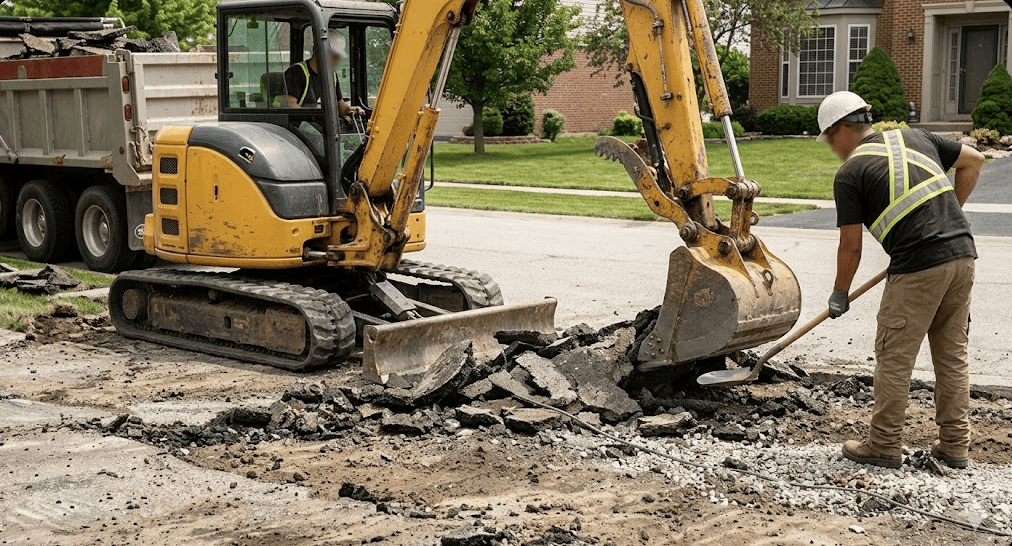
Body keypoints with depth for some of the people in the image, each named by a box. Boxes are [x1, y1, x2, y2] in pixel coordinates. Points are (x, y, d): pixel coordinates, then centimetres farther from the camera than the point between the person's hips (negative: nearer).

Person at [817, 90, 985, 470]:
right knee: (953, 354, 14)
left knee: (894, 358, 4)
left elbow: (851, 246, 0)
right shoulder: (914, 137, 16)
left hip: (917, 267, -7)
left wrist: (839, 295, 13)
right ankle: (955, 446, 20)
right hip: (962, 254, 7)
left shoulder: (850, 173, -2)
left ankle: (884, 446, 11)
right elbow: (974, 161, 23)